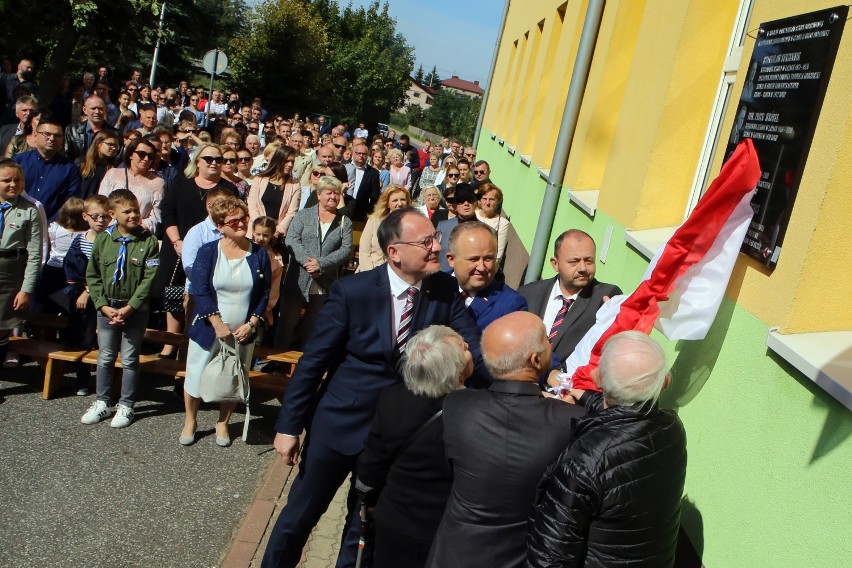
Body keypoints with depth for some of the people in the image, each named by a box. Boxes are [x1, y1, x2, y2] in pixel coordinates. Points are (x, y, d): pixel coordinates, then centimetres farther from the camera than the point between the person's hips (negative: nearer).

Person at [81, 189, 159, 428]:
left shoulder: (148, 241, -9)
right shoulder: (103, 240, -1)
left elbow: (149, 279, -12)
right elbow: (92, 276, 2)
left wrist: (130, 307, -16)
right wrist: (103, 305, -8)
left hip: (136, 310, -3)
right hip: (107, 308, 3)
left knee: (129, 360, 8)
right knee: (105, 357, 14)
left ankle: (126, 406, 21)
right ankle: (102, 402, 30)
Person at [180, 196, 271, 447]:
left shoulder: (259, 254, -2)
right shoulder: (208, 252, -7)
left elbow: (264, 293, 0)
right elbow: (200, 291, -13)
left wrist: (251, 324, -10)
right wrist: (218, 325, -20)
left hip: (243, 333, 2)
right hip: (207, 330, -1)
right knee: (196, 377, 9)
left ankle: (223, 423, 35)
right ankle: (190, 421, 34)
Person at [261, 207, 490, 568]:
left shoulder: (445, 292, -8)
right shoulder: (352, 291, -17)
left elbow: (475, 350, -13)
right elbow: (312, 361, -11)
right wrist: (289, 425, -8)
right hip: (339, 423, -2)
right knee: (299, 516, 16)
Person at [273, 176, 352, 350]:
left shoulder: (345, 222, 7)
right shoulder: (303, 215, 6)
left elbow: (346, 249, -4)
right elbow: (292, 239, -6)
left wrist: (321, 264, -16)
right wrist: (307, 261, -20)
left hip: (325, 284, 1)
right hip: (298, 280, -1)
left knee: (312, 326, 10)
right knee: (287, 322, 5)